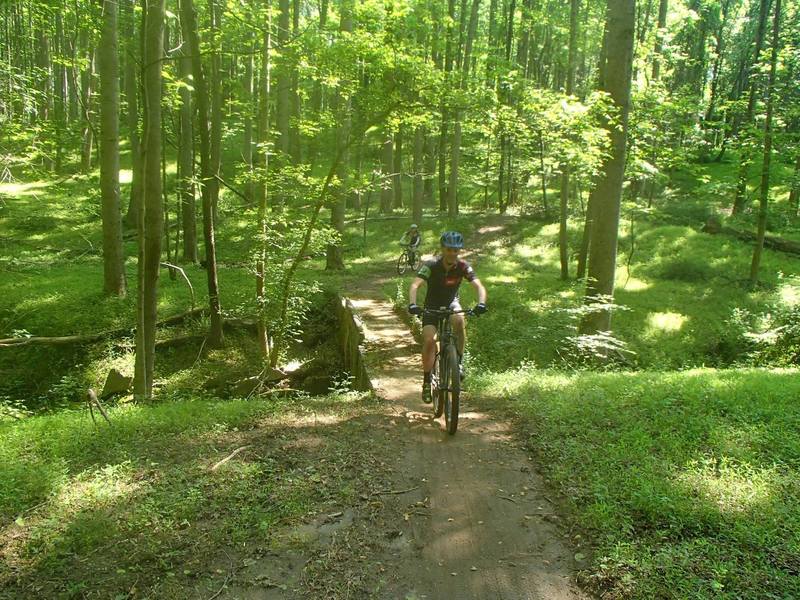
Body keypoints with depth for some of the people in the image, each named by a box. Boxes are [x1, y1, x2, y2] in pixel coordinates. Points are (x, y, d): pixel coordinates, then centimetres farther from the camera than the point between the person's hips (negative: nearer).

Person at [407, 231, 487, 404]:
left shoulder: (463, 266, -18)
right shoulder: (431, 266, -23)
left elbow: (479, 286, -26)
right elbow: (415, 285, -35)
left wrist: (481, 303, -46)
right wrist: (412, 304, -54)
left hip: (451, 303, 1)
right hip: (432, 306, -1)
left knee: (459, 320, -34)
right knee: (429, 340, -19)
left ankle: (458, 362, -18)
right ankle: (426, 381, -2)